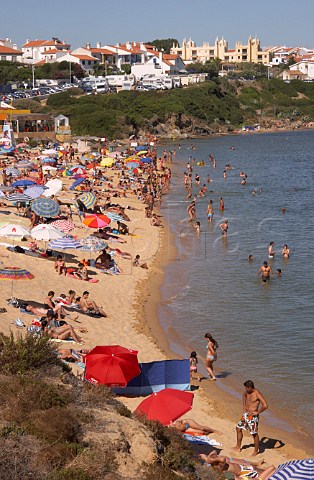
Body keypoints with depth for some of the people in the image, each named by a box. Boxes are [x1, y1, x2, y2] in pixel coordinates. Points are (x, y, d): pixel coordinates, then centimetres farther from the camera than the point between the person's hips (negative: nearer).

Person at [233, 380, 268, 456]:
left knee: (254, 433, 1)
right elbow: (244, 396, 28)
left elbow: (265, 405, -26)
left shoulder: (257, 394, -21)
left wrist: (257, 412, -16)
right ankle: (238, 447, 29)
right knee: (239, 428, 15)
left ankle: (256, 451, 17)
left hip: (253, 416, -8)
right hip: (246, 414, 8)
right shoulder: (247, 392, 2)